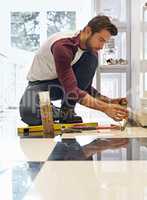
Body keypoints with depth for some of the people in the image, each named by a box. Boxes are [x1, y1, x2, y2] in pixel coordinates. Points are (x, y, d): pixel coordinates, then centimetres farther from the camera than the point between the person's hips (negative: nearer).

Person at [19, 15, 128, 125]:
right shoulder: (62, 46, -32)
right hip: (41, 84, -6)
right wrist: (105, 108, -44)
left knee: (91, 58, -20)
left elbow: (86, 88, -1)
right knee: (28, 113, -40)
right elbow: (72, 91, -38)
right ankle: (54, 112, -5)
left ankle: (67, 110, -13)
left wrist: (109, 101, -17)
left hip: (64, 83, 7)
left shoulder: (91, 47, -7)